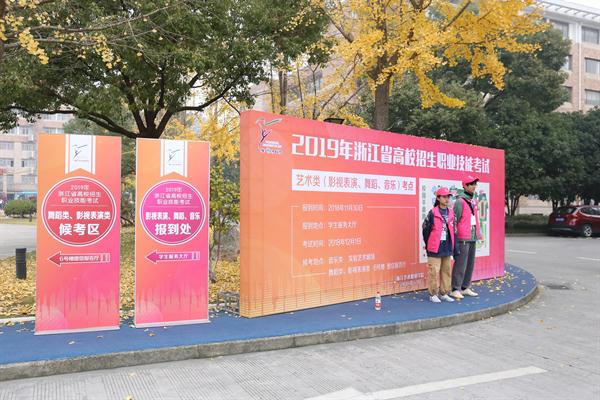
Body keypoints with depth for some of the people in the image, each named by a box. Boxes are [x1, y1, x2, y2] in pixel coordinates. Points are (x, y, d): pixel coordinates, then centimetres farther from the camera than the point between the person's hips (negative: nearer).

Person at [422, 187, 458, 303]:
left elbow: (454, 231, 11)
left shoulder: (451, 213, 7)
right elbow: (425, 229, -3)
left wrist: (453, 246, 7)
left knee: (447, 272, 11)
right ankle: (433, 294, 10)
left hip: (447, 249, 6)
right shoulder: (433, 213, -8)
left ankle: (444, 293, 24)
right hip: (435, 250, -5)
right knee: (434, 272, -2)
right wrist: (429, 245, 3)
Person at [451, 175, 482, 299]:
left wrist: (477, 234, 18)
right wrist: (454, 238, -14)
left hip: (472, 238, 9)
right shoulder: (460, 201, -10)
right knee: (460, 264, -7)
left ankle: (465, 288, 20)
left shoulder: (473, 200, 16)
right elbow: (454, 220, -12)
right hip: (463, 238, -9)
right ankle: (455, 289, -1)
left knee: (470, 263, 11)